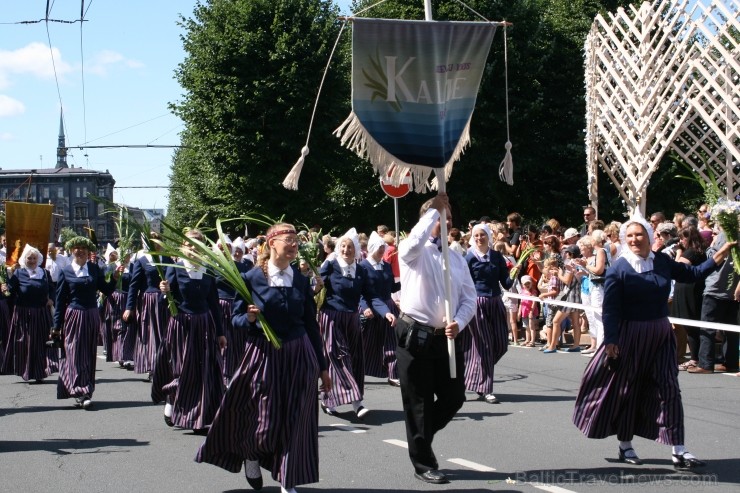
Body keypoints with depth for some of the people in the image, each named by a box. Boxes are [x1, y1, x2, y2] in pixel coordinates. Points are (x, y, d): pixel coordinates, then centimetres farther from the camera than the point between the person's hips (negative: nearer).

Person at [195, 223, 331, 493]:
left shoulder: (301, 281, 4)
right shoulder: (251, 278, -5)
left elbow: (311, 324, 8)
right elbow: (236, 318, 0)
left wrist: (322, 366, 10)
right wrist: (249, 319, -24)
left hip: (299, 356, 3)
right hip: (262, 356, -2)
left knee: (294, 421, 3)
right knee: (262, 420, 4)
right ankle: (251, 456, 38)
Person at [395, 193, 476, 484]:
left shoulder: (456, 258, 12)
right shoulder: (414, 252, -4)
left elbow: (469, 297, 10)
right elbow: (415, 242, -30)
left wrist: (459, 323, -10)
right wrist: (435, 209, -20)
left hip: (447, 337, 5)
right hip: (415, 336, -5)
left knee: (454, 397, 9)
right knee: (419, 402, 3)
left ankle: (420, 437, 35)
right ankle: (423, 463, 16)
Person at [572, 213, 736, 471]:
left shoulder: (662, 263, 3)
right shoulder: (618, 269, -10)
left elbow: (692, 274, 15)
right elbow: (610, 308, -12)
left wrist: (718, 257, 6)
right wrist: (610, 340, -18)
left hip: (660, 335, 4)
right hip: (629, 336, -4)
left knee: (668, 389, 0)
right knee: (626, 390, 7)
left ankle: (678, 451, 2)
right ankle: (625, 446, 24)